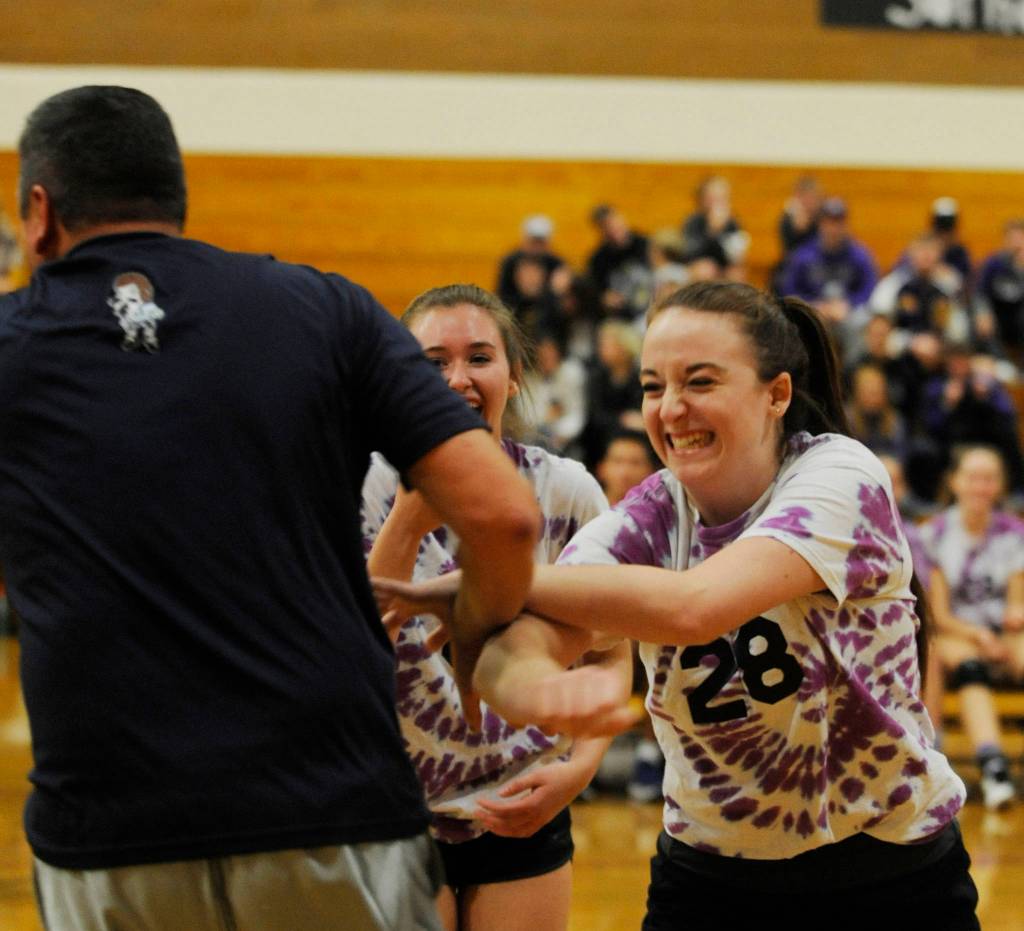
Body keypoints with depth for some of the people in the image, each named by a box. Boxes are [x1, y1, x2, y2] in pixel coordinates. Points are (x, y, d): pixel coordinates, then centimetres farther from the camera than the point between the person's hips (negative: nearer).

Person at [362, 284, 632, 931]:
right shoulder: (370, 487, -9)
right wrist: (407, 526, -28)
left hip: (525, 811, 2)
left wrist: (580, 766, -12)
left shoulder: (567, 492, -5)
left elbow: (611, 654, 3)